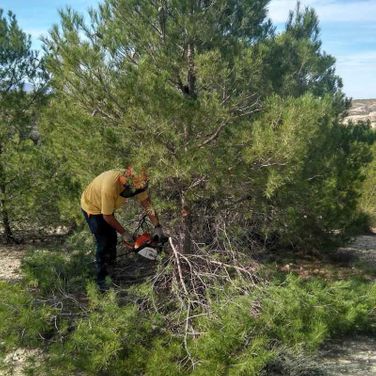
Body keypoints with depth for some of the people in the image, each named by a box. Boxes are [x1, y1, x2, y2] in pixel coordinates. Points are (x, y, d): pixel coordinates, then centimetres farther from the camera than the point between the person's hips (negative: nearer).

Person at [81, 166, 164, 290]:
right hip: (92, 207, -7)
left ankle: (111, 269, 31)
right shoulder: (110, 186, -43)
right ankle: (102, 279, 6)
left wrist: (157, 226, -20)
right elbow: (107, 216, -31)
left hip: (107, 206, 7)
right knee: (103, 243, -8)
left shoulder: (135, 181, -25)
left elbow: (146, 202, -16)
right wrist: (124, 233, -21)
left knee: (112, 239, 12)